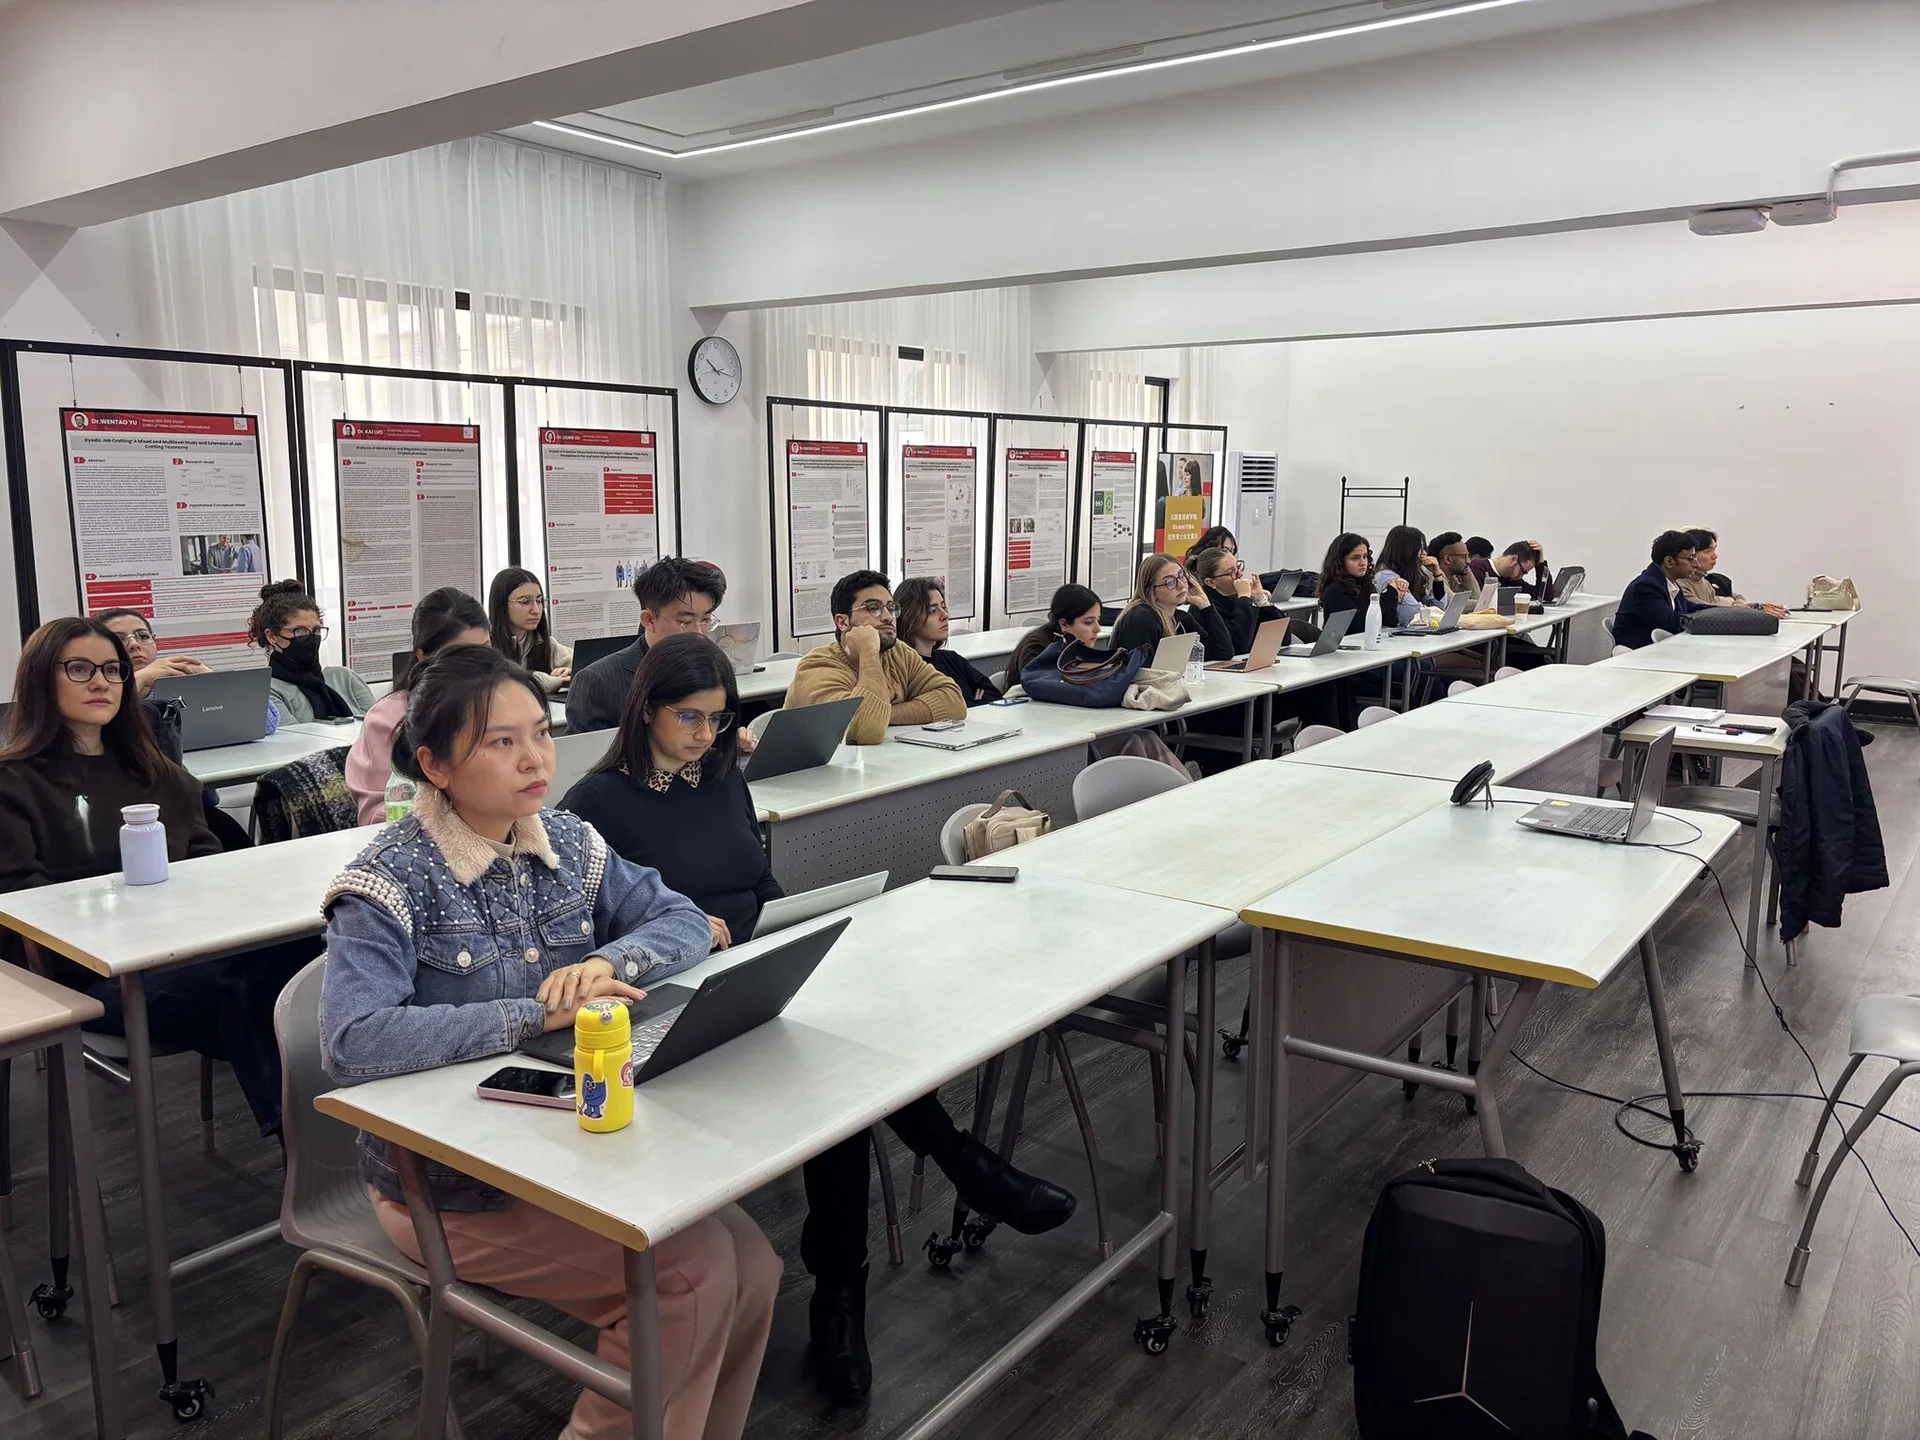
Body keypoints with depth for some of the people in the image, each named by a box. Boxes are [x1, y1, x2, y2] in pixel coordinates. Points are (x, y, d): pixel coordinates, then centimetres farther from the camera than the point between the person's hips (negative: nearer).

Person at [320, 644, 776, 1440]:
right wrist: (535, 1014, -30)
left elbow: (682, 919, 4)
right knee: (692, 1272, -18)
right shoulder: (392, 882, -17)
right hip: (449, 1182, -6)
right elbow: (354, 1043, -30)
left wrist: (609, 961, -18)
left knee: (751, 1266, -8)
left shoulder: (572, 843, 1)